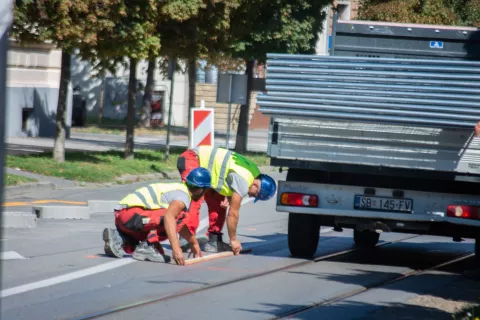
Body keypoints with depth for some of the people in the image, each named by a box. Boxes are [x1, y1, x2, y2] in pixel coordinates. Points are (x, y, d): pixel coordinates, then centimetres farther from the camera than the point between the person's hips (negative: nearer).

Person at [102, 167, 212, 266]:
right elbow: (168, 216, -28)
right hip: (132, 214, -10)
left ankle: (118, 238, 8)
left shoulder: (177, 189, 23)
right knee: (181, 216, -15)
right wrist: (176, 248, -34)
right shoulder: (183, 195, -8)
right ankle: (147, 247, -15)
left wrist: (194, 243, 48)